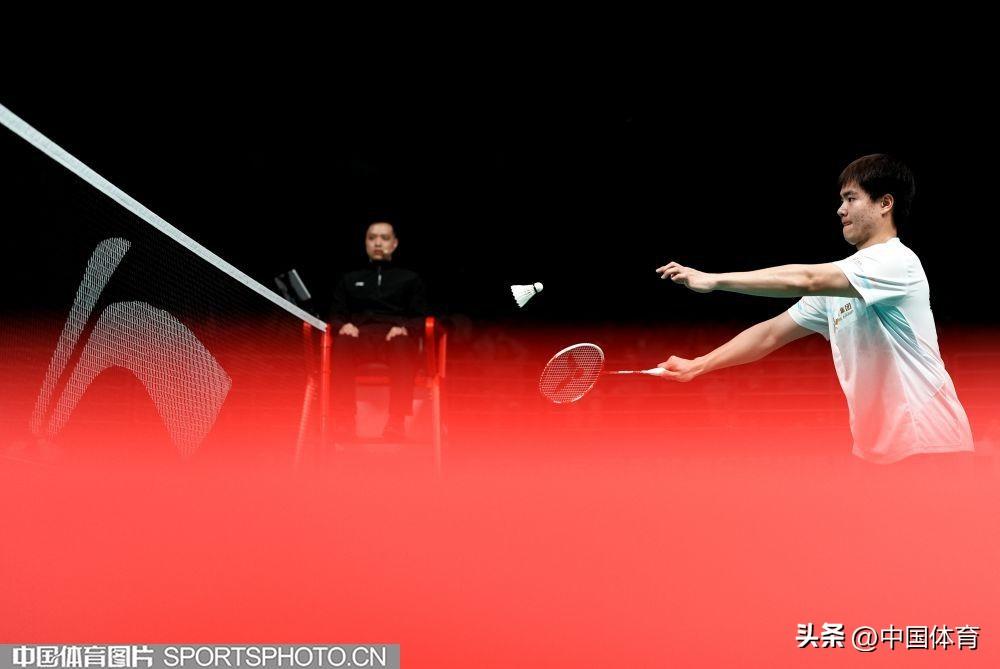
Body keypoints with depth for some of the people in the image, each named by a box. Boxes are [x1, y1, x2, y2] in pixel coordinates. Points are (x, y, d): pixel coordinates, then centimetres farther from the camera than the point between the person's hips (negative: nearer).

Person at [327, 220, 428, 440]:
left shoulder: (410, 279, 25)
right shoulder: (349, 279, 30)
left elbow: (420, 318, 14)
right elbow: (334, 315, 20)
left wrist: (405, 328, -11)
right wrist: (343, 325, -6)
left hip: (394, 336, -1)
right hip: (359, 335, 1)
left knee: (403, 346, -40)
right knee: (341, 345, -37)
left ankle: (396, 421, -47)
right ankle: (343, 420, -41)